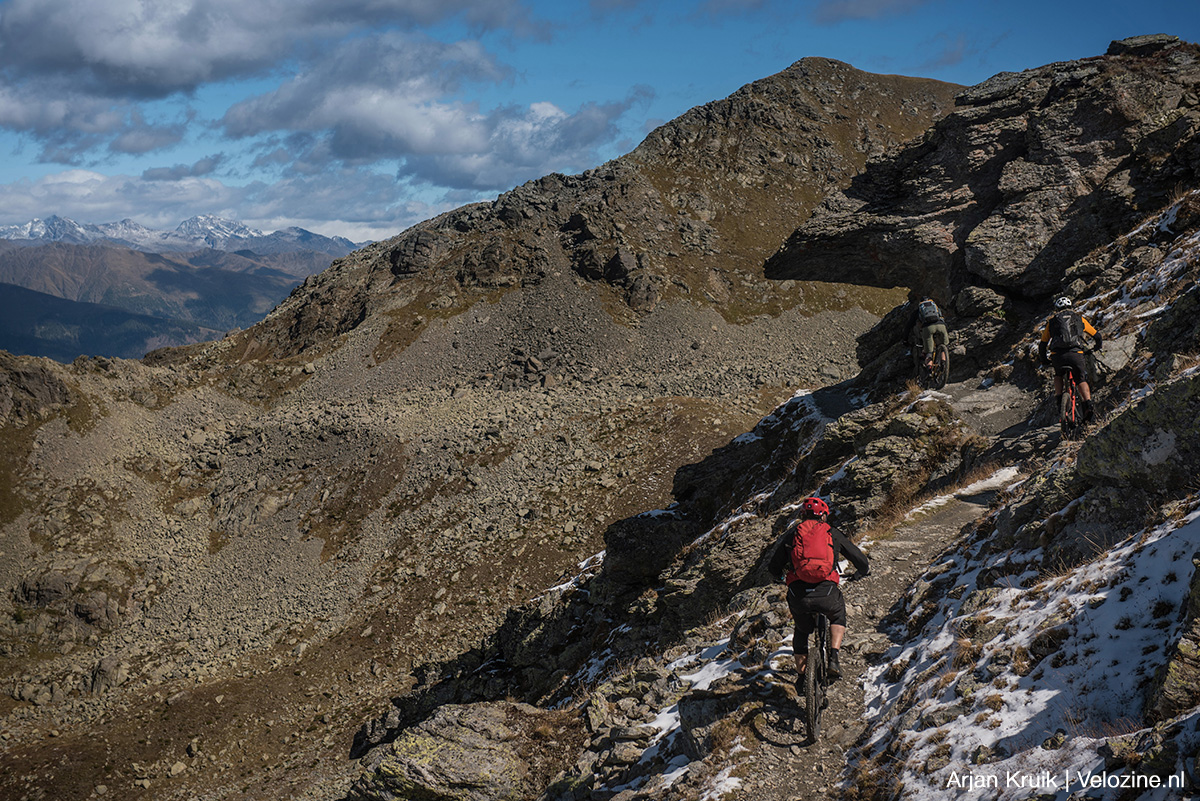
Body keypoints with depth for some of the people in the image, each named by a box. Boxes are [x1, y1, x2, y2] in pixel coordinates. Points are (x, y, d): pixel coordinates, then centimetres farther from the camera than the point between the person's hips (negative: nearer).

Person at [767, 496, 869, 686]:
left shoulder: (792, 533, 18)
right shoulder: (832, 533, 17)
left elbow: (774, 567, 19)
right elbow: (860, 560, 23)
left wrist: (781, 574, 43)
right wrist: (864, 570, 47)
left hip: (798, 595, 1)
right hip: (826, 592, -1)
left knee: (801, 630, 29)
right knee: (838, 616, 32)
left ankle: (801, 676, 28)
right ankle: (833, 659, 14)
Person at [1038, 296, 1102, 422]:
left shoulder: (1052, 320, 23)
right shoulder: (1079, 318, 22)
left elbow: (1042, 345, 24)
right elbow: (1098, 336, 30)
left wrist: (1044, 360, 40)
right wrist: (1096, 348, 51)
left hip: (1057, 355, 1)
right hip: (1076, 354, -1)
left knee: (1058, 375, 31)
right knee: (1081, 381, 14)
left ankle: (1058, 398, 13)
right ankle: (1088, 405, -8)